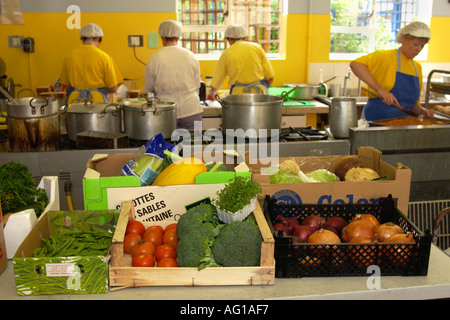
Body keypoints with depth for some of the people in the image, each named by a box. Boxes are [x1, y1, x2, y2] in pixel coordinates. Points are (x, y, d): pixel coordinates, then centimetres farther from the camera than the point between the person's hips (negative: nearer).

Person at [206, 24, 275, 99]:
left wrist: (212, 93, 35)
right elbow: (270, 77, 5)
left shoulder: (226, 54, 6)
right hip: (260, 93, 2)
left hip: (239, 93, -1)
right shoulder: (257, 47, 8)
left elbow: (217, 80, 15)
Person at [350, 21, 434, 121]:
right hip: (375, 120, -6)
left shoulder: (417, 67, 16)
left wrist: (422, 111, 1)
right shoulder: (386, 57, -6)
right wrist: (380, 89, -28)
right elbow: (355, 64, -23)